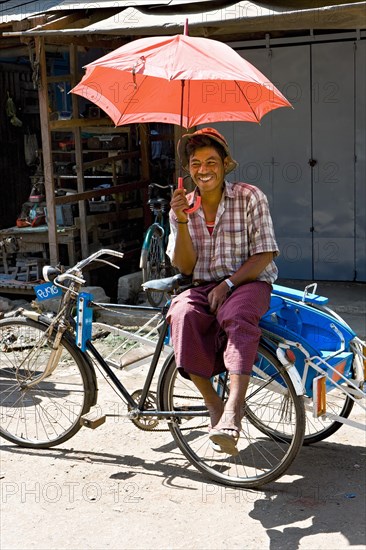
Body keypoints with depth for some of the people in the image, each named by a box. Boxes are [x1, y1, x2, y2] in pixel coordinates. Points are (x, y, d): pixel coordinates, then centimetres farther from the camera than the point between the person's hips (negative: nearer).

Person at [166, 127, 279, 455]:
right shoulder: (183, 208, 7)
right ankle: (213, 404, -24)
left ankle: (233, 409, -44)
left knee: (237, 317, -38)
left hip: (249, 283, -3)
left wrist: (228, 284, -18)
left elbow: (263, 256, -6)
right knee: (182, 315, -31)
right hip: (204, 287, 3)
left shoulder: (250, 198, -2)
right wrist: (182, 222, -12)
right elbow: (185, 267, 2)